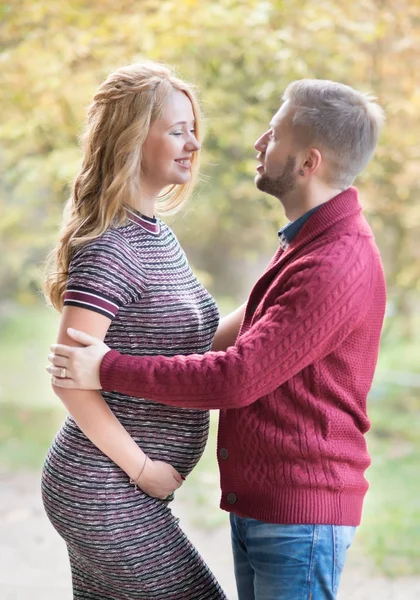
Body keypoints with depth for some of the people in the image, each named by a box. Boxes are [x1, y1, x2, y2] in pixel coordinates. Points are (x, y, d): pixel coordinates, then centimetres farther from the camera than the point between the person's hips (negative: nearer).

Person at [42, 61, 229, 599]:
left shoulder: (157, 236, 11)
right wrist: (141, 468, -17)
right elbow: (69, 379, -23)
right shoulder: (108, 249, -18)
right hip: (105, 495, -9)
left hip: (117, 493, 9)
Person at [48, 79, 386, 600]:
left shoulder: (337, 267, -21)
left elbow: (238, 377, -24)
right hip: (254, 508, 10)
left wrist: (108, 370, -16)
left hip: (299, 518, -10)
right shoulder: (304, 244, 13)